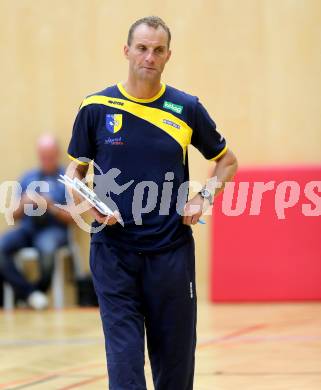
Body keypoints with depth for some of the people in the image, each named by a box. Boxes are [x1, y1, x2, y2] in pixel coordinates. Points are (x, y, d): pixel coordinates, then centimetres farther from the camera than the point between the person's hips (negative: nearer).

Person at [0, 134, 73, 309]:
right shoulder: (28, 177, 19)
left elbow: (71, 217, 2)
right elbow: (15, 216, 18)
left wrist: (50, 206, -12)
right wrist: (24, 204, -3)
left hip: (54, 229, -4)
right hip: (27, 228, 4)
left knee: (46, 248, -39)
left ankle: (41, 290, -12)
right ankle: (29, 293, -24)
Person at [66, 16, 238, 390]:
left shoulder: (187, 109, 3)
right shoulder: (96, 107, 1)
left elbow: (226, 161, 15)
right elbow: (76, 169, 11)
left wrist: (204, 197, -2)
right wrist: (87, 204, -8)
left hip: (171, 250, 1)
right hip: (113, 250, -1)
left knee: (174, 358, 8)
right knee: (124, 358, -7)